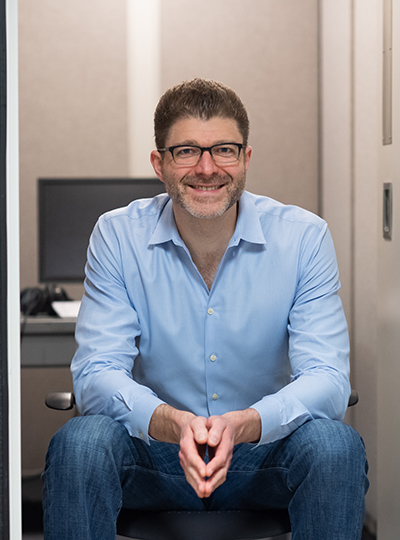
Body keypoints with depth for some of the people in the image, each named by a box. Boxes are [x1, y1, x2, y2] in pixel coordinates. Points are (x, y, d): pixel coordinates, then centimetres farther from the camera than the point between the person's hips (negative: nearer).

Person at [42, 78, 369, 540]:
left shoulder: (304, 237, -9)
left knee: (334, 445, -31)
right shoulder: (118, 236, -8)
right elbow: (96, 372, -14)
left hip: (265, 452, 1)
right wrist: (173, 424, -36)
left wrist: (242, 425, -37)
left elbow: (327, 379, -16)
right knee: (79, 442, -31)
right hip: (157, 455, 0)